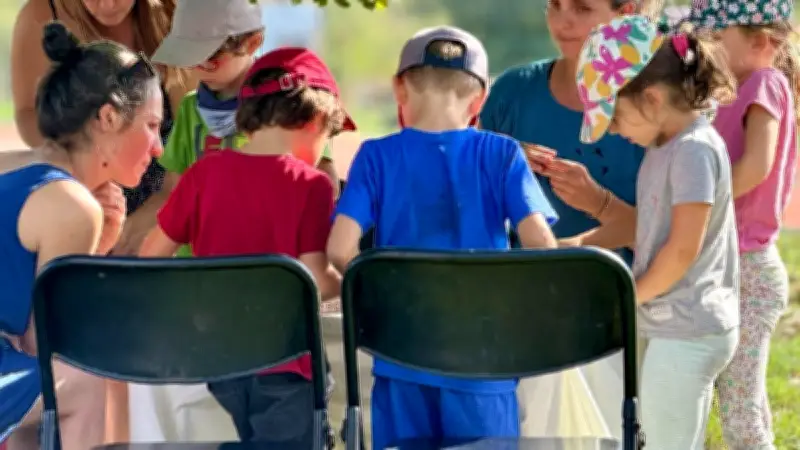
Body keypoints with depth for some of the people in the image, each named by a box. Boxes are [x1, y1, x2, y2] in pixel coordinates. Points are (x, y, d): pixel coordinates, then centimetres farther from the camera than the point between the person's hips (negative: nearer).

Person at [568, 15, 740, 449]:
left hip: (686, 333, -9)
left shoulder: (695, 150, -20)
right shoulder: (664, 146, 9)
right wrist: (579, 244, 8)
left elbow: (683, 249, -22)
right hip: (682, 328, 9)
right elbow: (645, 225, 17)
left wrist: (632, 294, -9)